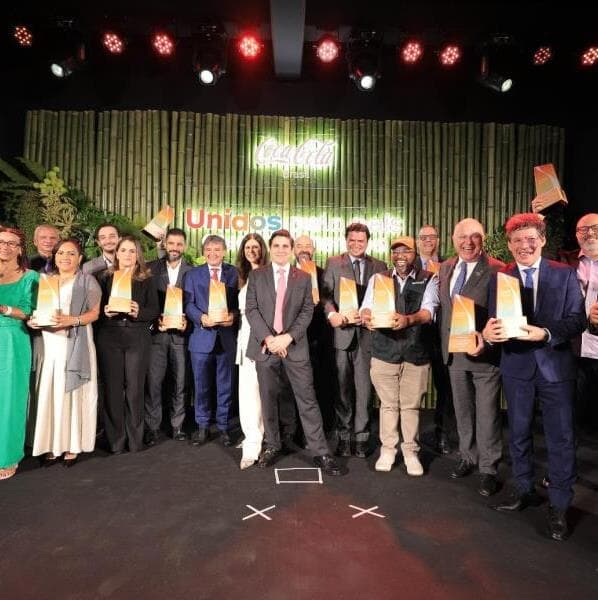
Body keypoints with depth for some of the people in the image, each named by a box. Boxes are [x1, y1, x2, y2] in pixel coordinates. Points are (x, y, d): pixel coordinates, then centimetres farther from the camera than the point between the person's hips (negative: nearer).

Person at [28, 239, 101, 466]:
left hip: (75, 345, -3)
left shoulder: (87, 281, 5)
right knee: (49, 393, 0)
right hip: (49, 345, 4)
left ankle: (72, 445, 8)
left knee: (72, 393, -2)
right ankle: (51, 445, 11)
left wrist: (72, 320, -18)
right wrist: (32, 321, -3)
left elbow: (94, 313, -2)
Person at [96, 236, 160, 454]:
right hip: (109, 339, 1)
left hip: (137, 339, -1)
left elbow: (155, 310, 2)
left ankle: (135, 441, 14)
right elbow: (96, 308, 8)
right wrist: (105, 312, -13)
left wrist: (139, 312, -17)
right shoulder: (106, 278, 10)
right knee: (112, 389, 3)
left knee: (135, 389, 2)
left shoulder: (147, 280, 7)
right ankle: (115, 441, 16)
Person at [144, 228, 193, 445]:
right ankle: (152, 427, 12)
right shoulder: (151, 268, 4)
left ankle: (177, 425, 20)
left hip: (180, 333, 0)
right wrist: (154, 320, -9)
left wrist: (186, 320, -12)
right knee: (153, 381, -1)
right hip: (156, 332, 0)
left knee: (179, 382, 8)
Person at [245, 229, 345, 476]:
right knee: (268, 399, 11)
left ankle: (321, 453, 7)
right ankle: (272, 445, 28)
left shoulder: (303, 278, 8)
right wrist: (268, 338, -14)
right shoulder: (256, 276, 6)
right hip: (265, 346, 1)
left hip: (295, 347, 0)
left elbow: (307, 312, 1)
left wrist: (288, 337, -13)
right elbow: (251, 310, -1)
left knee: (308, 400, 0)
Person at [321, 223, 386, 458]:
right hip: (341, 332, 0)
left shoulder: (379, 266, 10)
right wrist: (333, 315, -17)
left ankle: (361, 437, 16)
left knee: (364, 387, 3)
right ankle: (343, 436, 21)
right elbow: (325, 295, 0)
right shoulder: (333, 263, 7)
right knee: (343, 388, 7)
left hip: (367, 332, 1)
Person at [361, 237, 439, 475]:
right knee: (388, 404, 11)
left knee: (411, 405, 9)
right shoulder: (377, 279, 7)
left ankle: (410, 451, 27)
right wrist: (366, 316, -29)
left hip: (416, 352, -1)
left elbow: (428, 311, -13)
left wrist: (409, 319, -34)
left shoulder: (429, 280, 1)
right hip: (385, 351, 1)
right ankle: (388, 449, 27)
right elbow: (367, 306, -5)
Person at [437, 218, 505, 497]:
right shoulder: (445, 268, 7)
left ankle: (488, 469, 23)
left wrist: (485, 339, -29)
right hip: (453, 351, 6)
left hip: (484, 352, -6)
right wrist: (445, 343, 9)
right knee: (462, 410, 20)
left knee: (487, 413, 6)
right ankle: (468, 457, 39)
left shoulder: (496, 270, -13)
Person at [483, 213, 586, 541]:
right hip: (516, 366, 2)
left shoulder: (565, 274, -2)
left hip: (555, 365, -1)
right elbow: (495, 322, -3)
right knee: (519, 433, 15)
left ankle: (559, 507, 20)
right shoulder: (499, 279, 1)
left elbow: (578, 319, -7)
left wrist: (546, 332, -25)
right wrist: (489, 333, -27)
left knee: (561, 437, 5)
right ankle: (524, 489, 35)